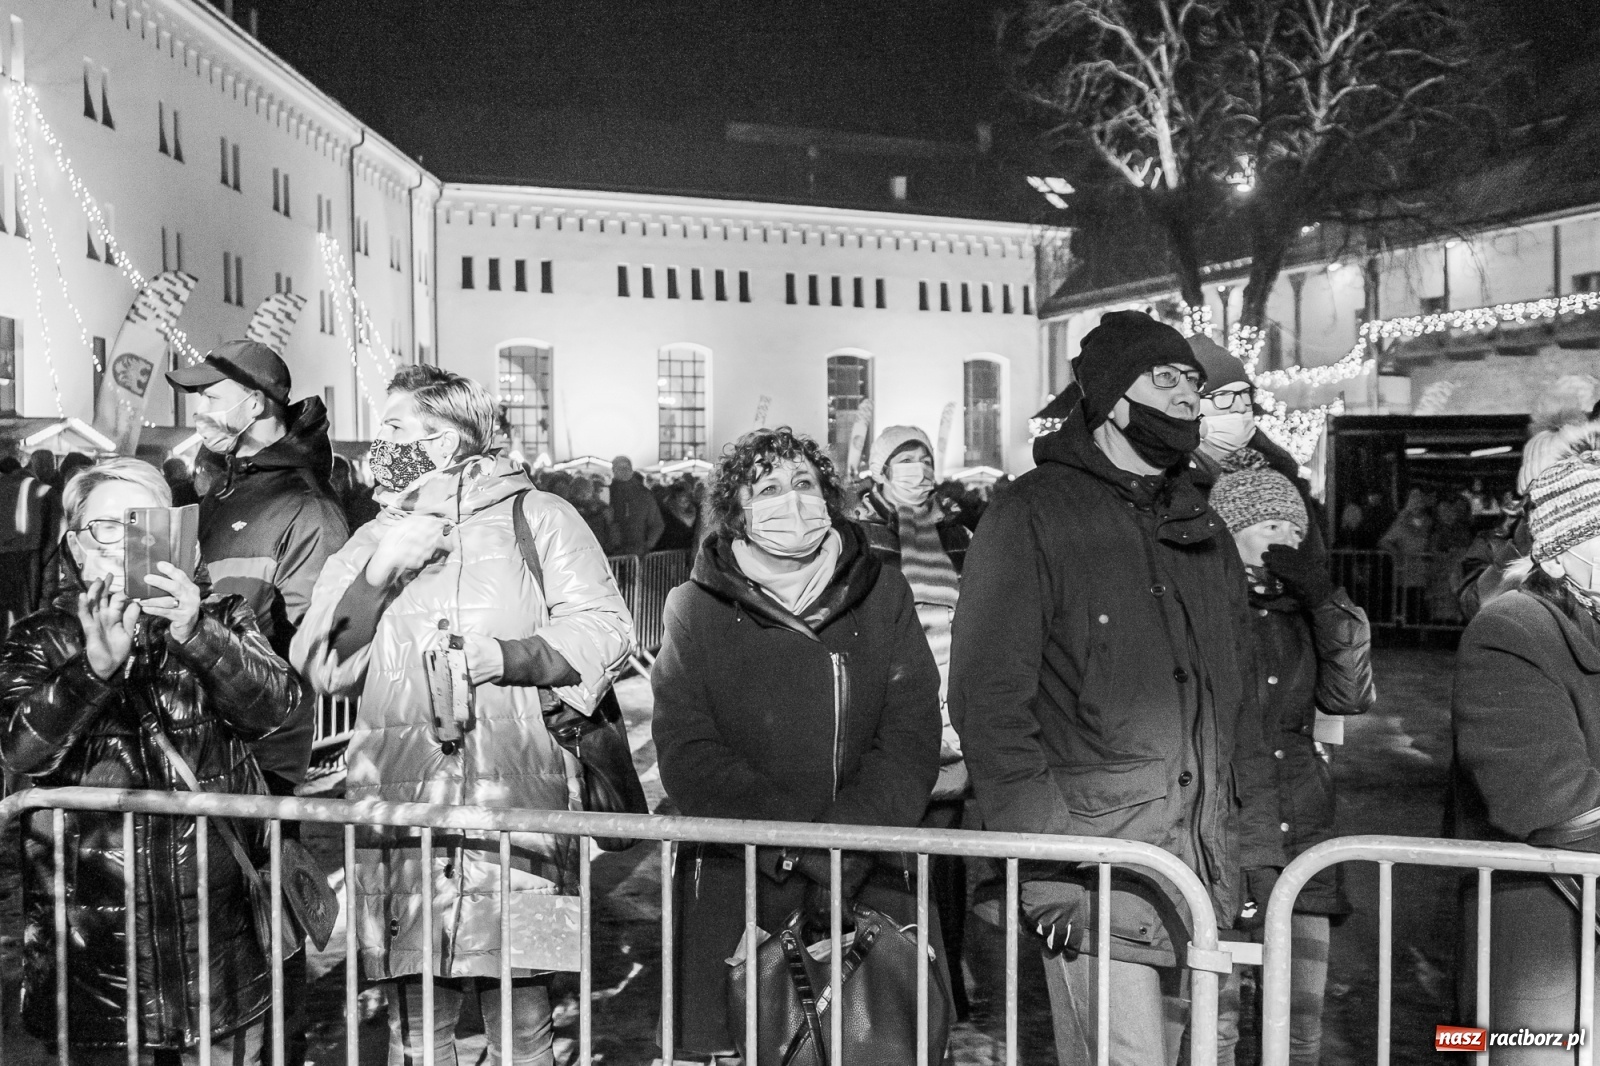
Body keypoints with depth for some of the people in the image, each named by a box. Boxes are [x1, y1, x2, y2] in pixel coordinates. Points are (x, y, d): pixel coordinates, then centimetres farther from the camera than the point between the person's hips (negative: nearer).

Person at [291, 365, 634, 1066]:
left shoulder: (535, 516, 6)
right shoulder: (371, 541, 19)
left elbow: (605, 629, -3)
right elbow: (322, 670, 7)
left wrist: (505, 656, -16)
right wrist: (380, 572, -5)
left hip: (517, 801, -3)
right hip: (399, 804, 4)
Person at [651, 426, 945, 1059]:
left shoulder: (882, 595, 3)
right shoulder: (696, 609, -1)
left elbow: (911, 742, -3)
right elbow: (688, 760, -8)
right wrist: (801, 843, -18)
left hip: (872, 879, 1)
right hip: (733, 881, -1)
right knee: (726, 1041, 2)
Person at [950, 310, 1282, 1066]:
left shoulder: (1203, 528, 16)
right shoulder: (1034, 515, -6)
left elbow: (1239, 708, 19)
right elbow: (987, 698, -12)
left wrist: (1259, 847, 12)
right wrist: (1049, 857, -18)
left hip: (1203, 870, 7)